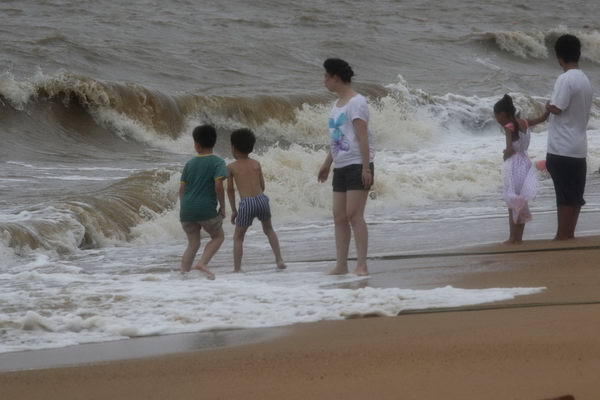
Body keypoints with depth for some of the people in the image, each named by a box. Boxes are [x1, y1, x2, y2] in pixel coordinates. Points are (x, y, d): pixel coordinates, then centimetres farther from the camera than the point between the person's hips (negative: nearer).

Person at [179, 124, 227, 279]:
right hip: (206, 209, -4)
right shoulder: (218, 162, -3)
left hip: (187, 210, 4)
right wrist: (222, 207, -6)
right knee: (218, 237, 16)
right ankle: (203, 263, -5)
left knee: (193, 245, 14)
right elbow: (218, 185, -16)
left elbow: (182, 189, 10)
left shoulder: (189, 164, 10)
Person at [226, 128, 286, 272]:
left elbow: (230, 189, 7)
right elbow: (262, 186, 15)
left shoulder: (231, 167, 6)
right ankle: (279, 259, 20)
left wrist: (234, 210, 14)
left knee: (238, 237, 14)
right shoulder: (256, 164, 14)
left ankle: (237, 268, 6)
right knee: (269, 230, 28)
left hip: (246, 203, -3)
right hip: (261, 199, 3)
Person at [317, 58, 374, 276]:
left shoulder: (357, 102, -10)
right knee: (339, 217, 6)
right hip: (341, 167, 9)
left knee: (354, 215, -12)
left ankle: (362, 265, -11)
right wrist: (327, 164, 23)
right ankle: (341, 264, 9)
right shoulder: (337, 104, 18)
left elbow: (362, 136, -16)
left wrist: (366, 168, -21)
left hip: (357, 165, -9)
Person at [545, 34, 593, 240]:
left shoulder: (566, 79, -16)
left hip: (562, 148, -8)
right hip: (579, 148, 8)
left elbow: (556, 109, -18)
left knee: (565, 196, -4)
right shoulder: (585, 80, 11)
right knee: (574, 196, 10)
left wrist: (547, 105, 2)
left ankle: (562, 237, -1)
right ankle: (569, 234, 16)